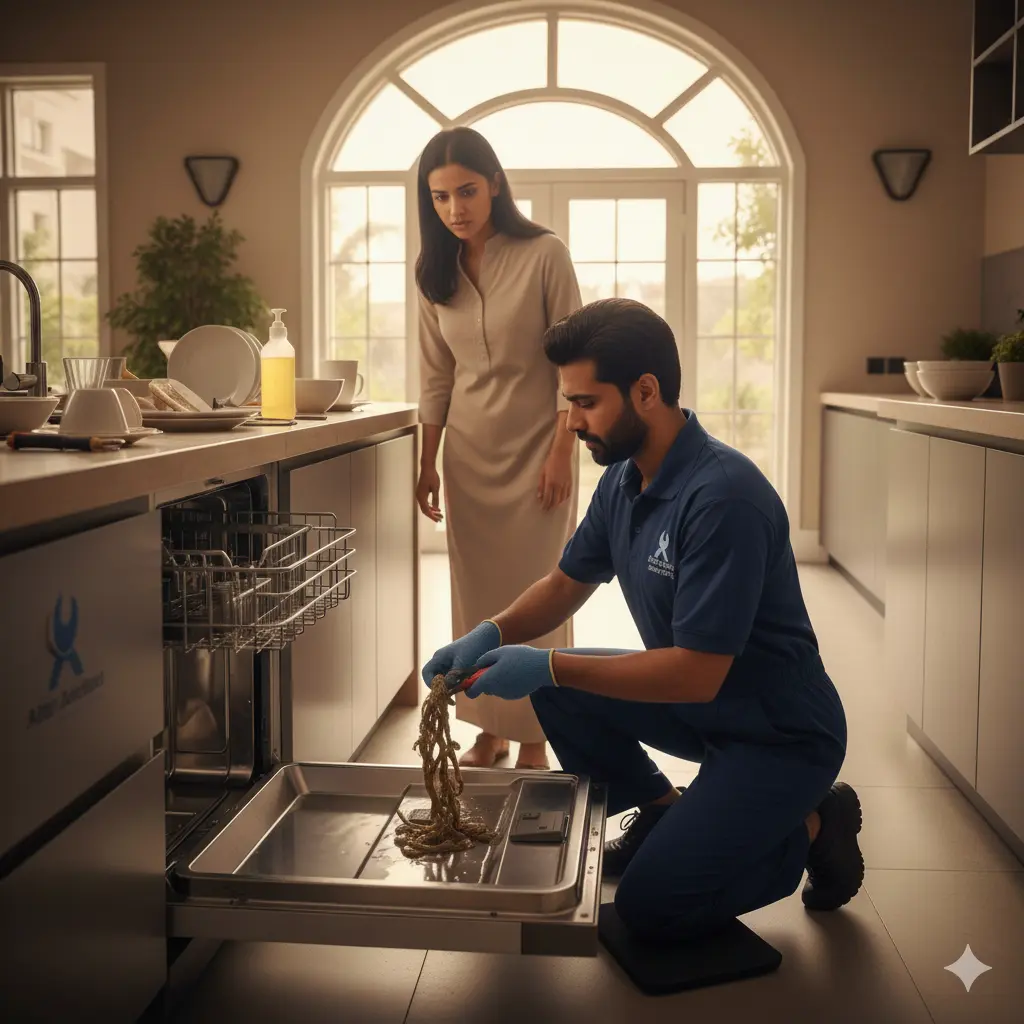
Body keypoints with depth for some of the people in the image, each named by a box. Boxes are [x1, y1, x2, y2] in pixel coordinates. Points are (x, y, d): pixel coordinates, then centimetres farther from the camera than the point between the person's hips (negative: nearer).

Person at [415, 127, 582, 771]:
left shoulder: (544, 256, -10)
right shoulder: (437, 274, 4)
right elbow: (436, 378, 9)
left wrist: (562, 452, -13)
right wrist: (428, 464, 8)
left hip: (535, 448, -4)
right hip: (469, 453, 5)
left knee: (533, 594, -1)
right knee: (477, 595, 8)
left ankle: (532, 738, 11)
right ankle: (490, 731, 21)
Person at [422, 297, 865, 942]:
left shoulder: (723, 496, -29)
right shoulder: (623, 480, -1)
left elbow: (696, 674, -30)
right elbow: (567, 584, 11)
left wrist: (548, 667, -27)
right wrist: (492, 635, -8)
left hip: (782, 736, -8)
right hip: (695, 707, 8)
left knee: (651, 907, -14)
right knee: (556, 690, -3)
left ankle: (810, 828, 7)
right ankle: (663, 811, 15)